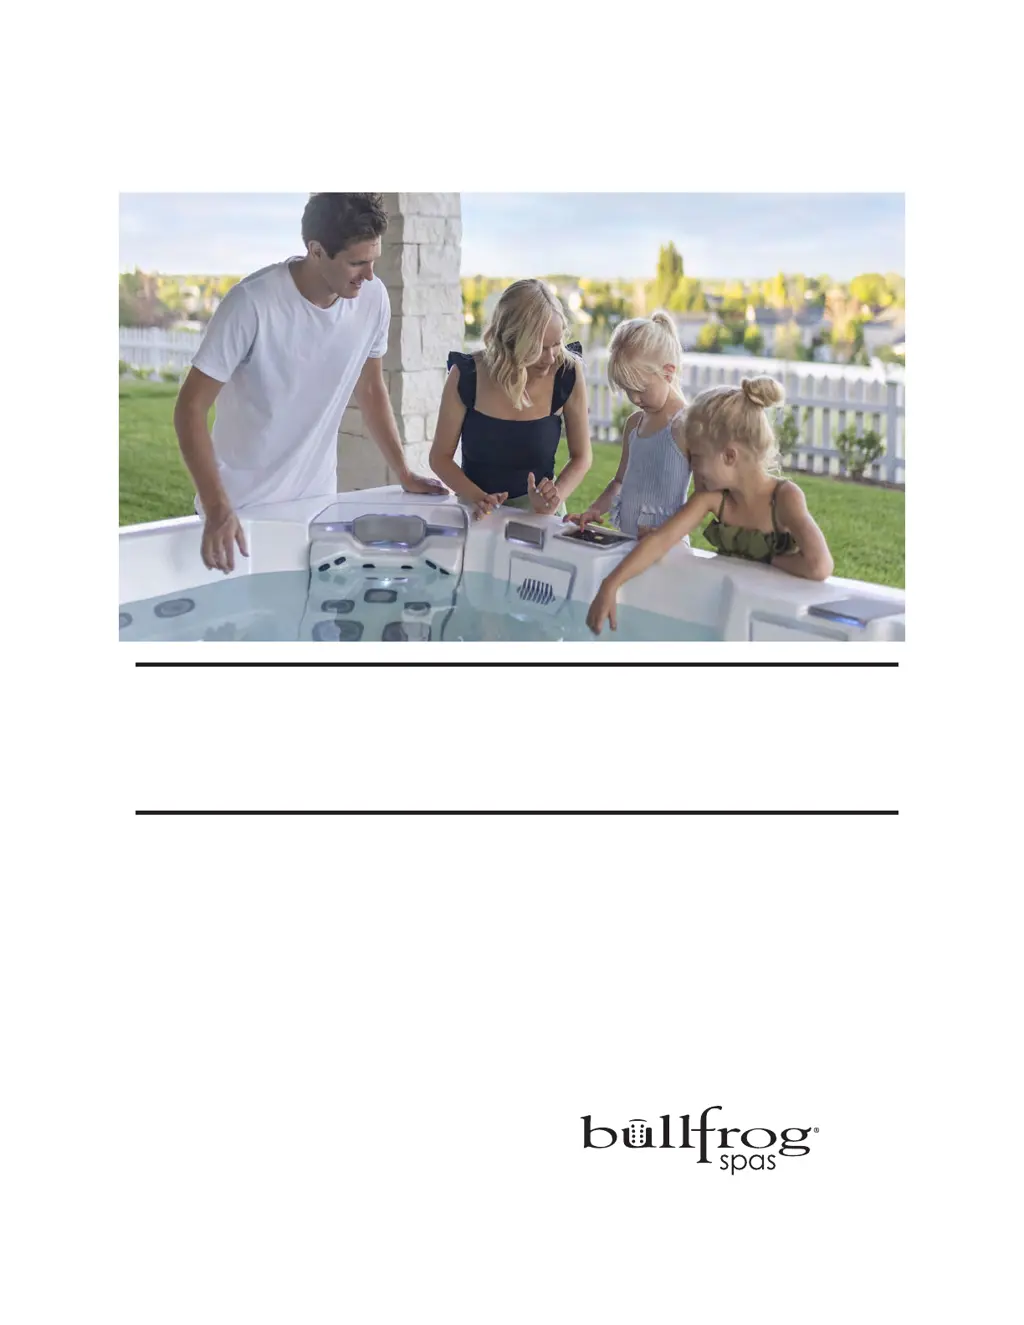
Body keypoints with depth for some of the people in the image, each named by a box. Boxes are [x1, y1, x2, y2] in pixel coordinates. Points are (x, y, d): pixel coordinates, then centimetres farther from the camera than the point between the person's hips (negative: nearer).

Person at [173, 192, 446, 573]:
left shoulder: (373, 299, -8)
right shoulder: (252, 303, -21)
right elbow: (191, 408, -19)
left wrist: (404, 474, 5)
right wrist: (217, 508, -29)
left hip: (317, 499, 4)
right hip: (242, 505, -3)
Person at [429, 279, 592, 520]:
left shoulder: (567, 375, -9)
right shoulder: (466, 375, -11)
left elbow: (581, 457, 1)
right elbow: (440, 456, -3)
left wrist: (554, 498, -17)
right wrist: (478, 498, -18)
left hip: (538, 515, 0)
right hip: (477, 514, 0)